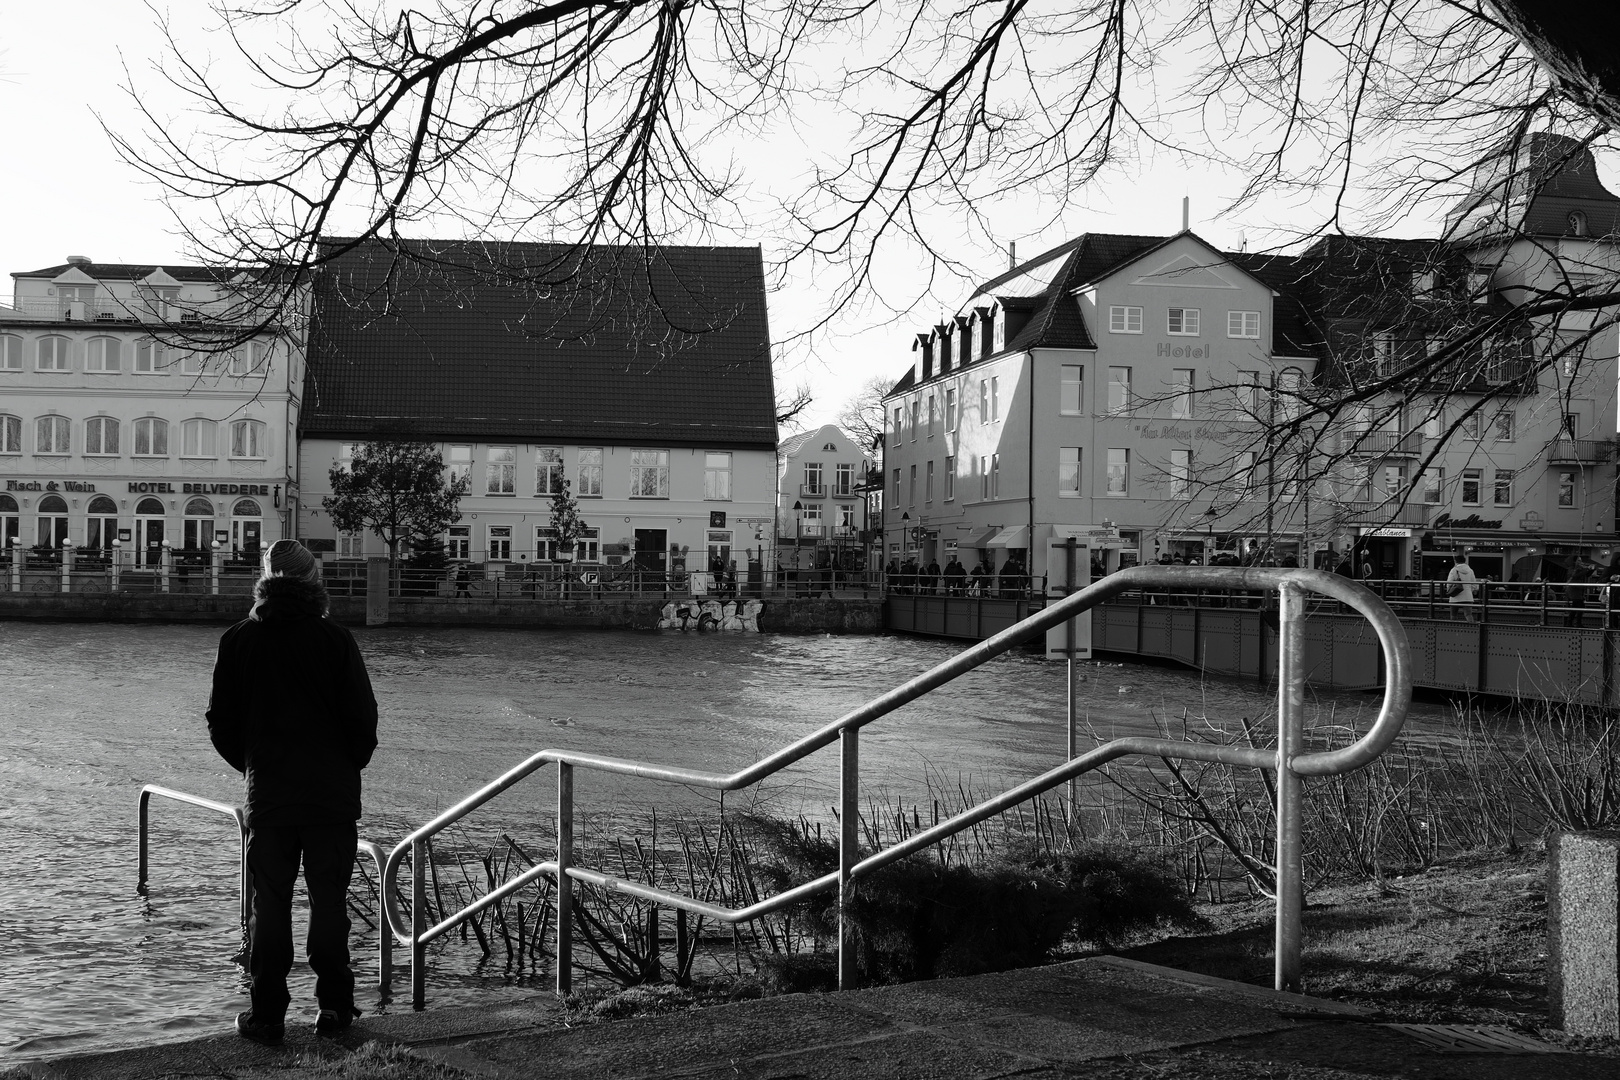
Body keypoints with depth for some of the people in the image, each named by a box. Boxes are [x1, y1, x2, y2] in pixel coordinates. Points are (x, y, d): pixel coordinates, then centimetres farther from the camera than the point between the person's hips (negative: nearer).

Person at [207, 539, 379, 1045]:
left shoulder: (238, 640, -1)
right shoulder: (335, 639, -8)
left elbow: (220, 723, 3)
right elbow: (363, 718, -7)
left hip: (267, 794, 1)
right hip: (333, 794, -1)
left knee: (270, 903, 6)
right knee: (329, 899, 7)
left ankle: (266, 1014, 8)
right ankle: (333, 1005, 10)